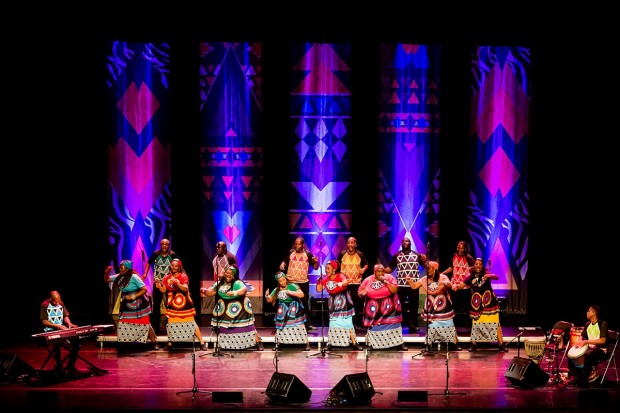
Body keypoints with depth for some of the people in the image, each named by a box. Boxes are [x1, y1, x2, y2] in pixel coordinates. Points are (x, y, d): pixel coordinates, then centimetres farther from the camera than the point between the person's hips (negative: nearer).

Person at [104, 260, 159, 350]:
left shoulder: (134, 277, -21)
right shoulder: (119, 277, 0)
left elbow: (144, 289, -21)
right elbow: (106, 279, 9)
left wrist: (133, 297, -26)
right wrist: (107, 272, -11)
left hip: (139, 305, -7)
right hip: (126, 306, 7)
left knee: (145, 324, -2)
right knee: (123, 325, 6)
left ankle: (155, 343, 7)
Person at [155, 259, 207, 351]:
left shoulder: (183, 276, -9)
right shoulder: (167, 278, 4)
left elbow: (186, 289, -23)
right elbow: (164, 290, 0)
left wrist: (176, 283, -37)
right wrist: (159, 287, -21)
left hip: (184, 304, -3)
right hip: (172, 304, 4)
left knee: (191, 323, -4)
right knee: (171, 323, 3)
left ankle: (202, 343, -1)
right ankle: (170, 344, 17)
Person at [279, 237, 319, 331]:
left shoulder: (308, 254, -2)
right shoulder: (290, 252, 2)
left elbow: (315, 267, 2)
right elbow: (285, 261, 16)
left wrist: (316, 262, -19)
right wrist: (282, 264, -6)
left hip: (303, 282, -1)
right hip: (290, 282, 1)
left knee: (305, 302, 6)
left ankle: (308, 323, 11)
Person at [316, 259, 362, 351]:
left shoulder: (340, 276, -15)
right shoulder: (325, 279, 0)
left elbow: (346, 282, -37)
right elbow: (319, 289, -3)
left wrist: (340, 284, -54)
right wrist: (319, 280, -14)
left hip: (344, 303, -4)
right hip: (333, 304, 4)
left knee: (348, 323, -5)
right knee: (333, 324, 4)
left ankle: (354, 343, 3)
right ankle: (330, 343, 11)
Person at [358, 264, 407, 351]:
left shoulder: (389, 277, -4)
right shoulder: (367, 280, -2)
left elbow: (394, 290, -15)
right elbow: (359, 293, 4)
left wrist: (385, 281, -21)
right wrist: (362, 294, -19)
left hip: (389, 309, -1)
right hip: (374, 310, 1)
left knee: (393, 325, -1)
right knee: (374, 327, 3)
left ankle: (399, 344, 3)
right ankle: (372, 344, 11)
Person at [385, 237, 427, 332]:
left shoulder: (417, 255, 7)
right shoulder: (396, 256, 9)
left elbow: (425, 266, 5)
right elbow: (390, 269, 6)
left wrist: (424, 261, -16)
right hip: (401, 285, 0)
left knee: (414, 306, 2)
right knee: (401, 305, 5)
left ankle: (413, 325, 6)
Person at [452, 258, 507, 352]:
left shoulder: (486, 273, -4)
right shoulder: (470, 277, 3)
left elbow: (496, 277, -21)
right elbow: (461, 286, 0)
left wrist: (489, 276, -43)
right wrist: (455, 285, -23)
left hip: (489, 303, -2)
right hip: (476, 304, 2)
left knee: (495, 323, -4)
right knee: (475, 324, 4)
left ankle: (501, 345, 1)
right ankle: (473, 344, 14)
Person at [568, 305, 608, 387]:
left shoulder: (602, 324, -13)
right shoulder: (588, 324, 11)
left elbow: (603, 340, -23)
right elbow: (582, 336, 20)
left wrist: (586, 341, -25)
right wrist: (579, 342, -6)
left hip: (601, 350, -8)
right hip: (590, 348, 8)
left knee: (588, 354, -38)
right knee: (570, 354, -7)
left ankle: (584, 379, -26)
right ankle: (577, 376, -1)